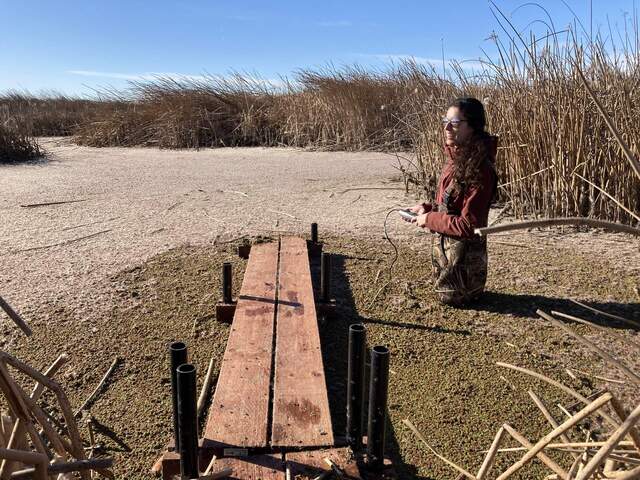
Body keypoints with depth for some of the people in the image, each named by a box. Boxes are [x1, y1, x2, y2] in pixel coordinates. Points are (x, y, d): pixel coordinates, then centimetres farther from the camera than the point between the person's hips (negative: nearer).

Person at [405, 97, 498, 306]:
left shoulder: (478, 169, -27)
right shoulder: (456, 159, 1)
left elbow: (468, 225, -27)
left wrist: (429, 219, -18)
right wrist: (427, 208, -1)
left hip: (462, 254, -9)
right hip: (445, 246, 9)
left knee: (452, 298, 12)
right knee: (446, 295, 25)